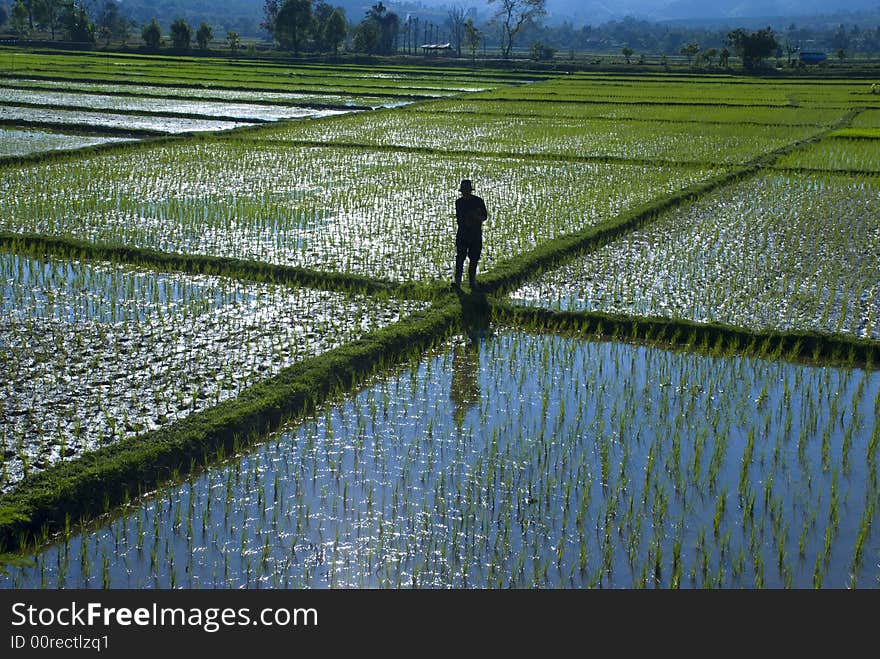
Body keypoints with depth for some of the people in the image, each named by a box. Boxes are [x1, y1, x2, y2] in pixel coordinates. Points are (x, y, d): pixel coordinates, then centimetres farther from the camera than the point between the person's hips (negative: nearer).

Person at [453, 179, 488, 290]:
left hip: (476, 234, -1)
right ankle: (457, 281, -11)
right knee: (460, 257, -8)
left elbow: (484, 216, 3)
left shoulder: (478, 201, -1)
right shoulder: (459, 202, 8)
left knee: (474, 258, 4)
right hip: (462, 233, 1)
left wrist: (477, 217, -18)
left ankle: (472, 281, 14)